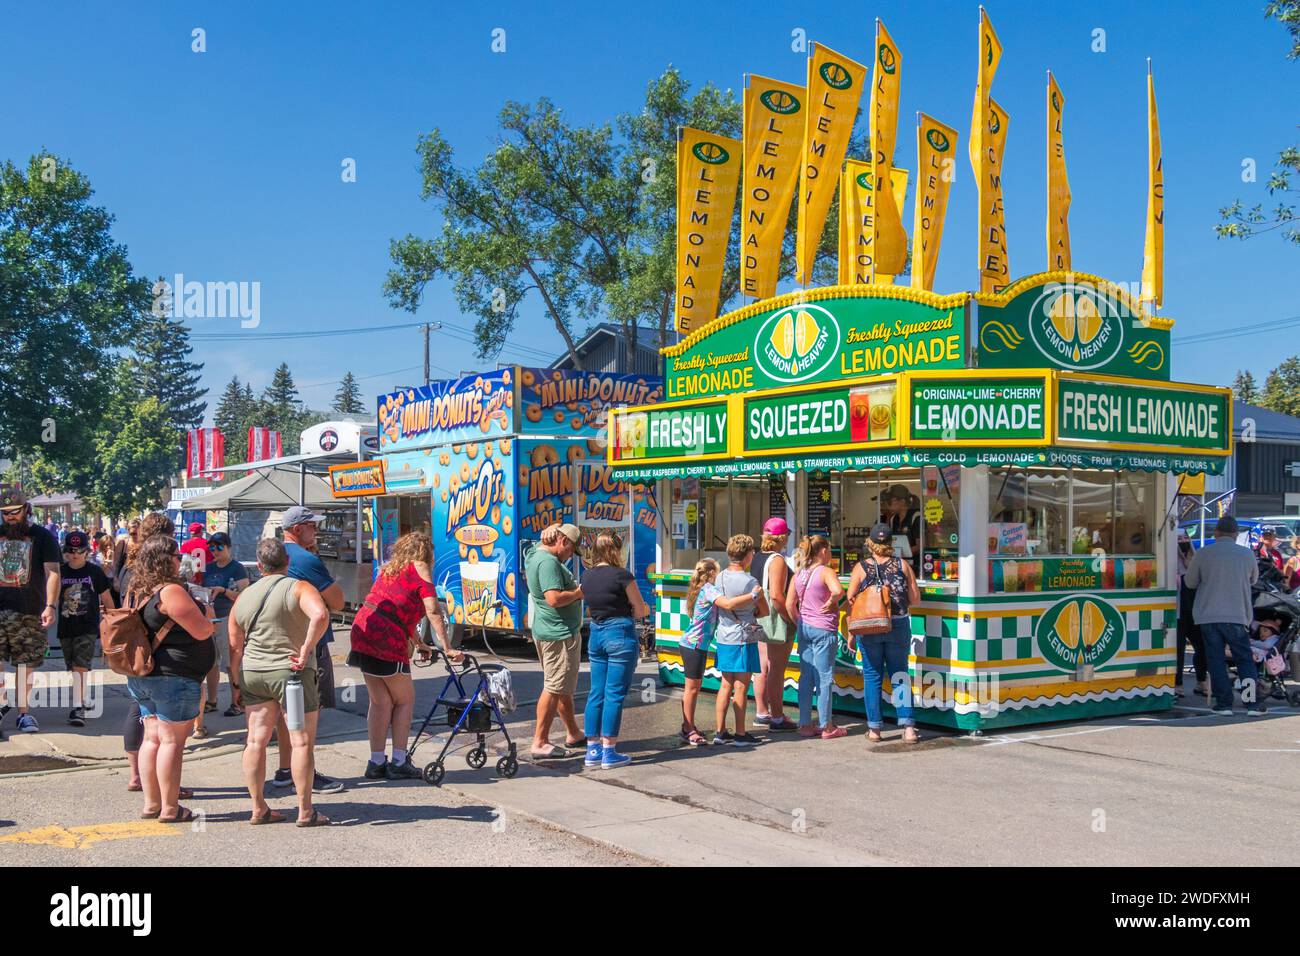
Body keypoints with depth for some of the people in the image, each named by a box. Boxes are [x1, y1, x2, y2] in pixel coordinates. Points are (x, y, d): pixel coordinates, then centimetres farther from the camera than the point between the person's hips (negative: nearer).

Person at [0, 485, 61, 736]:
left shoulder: (42, 537, 2)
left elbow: (52, 573, -4)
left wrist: (51, 606, -16)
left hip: (30, 612, -2)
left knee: (25, 663, 2)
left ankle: (23, 711, 12)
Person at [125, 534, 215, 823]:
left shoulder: (136, 591, 9)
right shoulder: (170, 591, -18)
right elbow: (202, 631, -18)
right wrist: (207, 616, 4)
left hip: (142, 677, 9)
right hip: (173, 677, -9)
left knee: (152, 739, 13)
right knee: (172, 740, -3)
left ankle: (151, 804, 19)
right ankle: (170, 808, 1)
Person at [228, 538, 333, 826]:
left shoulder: (243, 597, 6)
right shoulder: (298, 588, -9)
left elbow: (235, 647, 8)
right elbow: (320, 615, -30)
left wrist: (237, 685, 15)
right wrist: (306, 650, -20)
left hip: (252, 673, 5)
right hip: (292, 672, -5)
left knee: (256, 740, 11)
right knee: (303, 741, 2)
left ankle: (258, 808, 16)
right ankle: (306, 811, 5)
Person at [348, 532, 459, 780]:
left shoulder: (391, 567, 23)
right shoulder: (419, 567, 0)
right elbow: (433, 611, -10)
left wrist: (419, 644, 33)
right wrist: (447, 648, -10)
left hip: (363, 634, 7)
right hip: (386, 640, -7)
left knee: (380, 702, 14)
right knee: (405, 700, 7)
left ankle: (376, 763, 17)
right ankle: (399, 763, 7)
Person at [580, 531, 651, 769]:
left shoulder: (587, 577, 7)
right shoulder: (622, 575, -11)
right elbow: (640, 610, -5)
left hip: (596, 635, 6)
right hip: (620, 635, -6)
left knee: (596, 693, 10)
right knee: (615, 694, -2)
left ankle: (593, 750, 12)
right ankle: (609, 753, 1)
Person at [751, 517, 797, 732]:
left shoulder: (757, 558, 9)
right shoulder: (777, 560, -16)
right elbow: (776, 596, -23)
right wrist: (793, 620, -17)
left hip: (760, 618, 9)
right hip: (777, 620, -9)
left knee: (763, 667, 16)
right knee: (777, 670, -2)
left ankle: (761, 712, 25)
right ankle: (777, 718, 3)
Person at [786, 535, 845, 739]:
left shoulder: (798, 574, 8)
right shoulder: (826, 572, -12)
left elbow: (789, 604, 7)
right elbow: (838, 590, -32)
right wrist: (830, 603, -15)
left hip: (805, 628, 6)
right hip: (824, 629, -6)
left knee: (806, 677, 11)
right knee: (825, 678, 1)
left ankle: (805, 724, 15)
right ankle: (827, 727, 8)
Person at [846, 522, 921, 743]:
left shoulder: (861, 568, -3)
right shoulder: (903, 565, 0)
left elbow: (851, 602, -4)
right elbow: (915, 598, 2)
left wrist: (851, 634, 3)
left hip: (869, 629, -1)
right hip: (898, 626, 1)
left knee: (872, 677, 8)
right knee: (899, 676, 10)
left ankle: (874, 728, 9)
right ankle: (907, 726, 4)